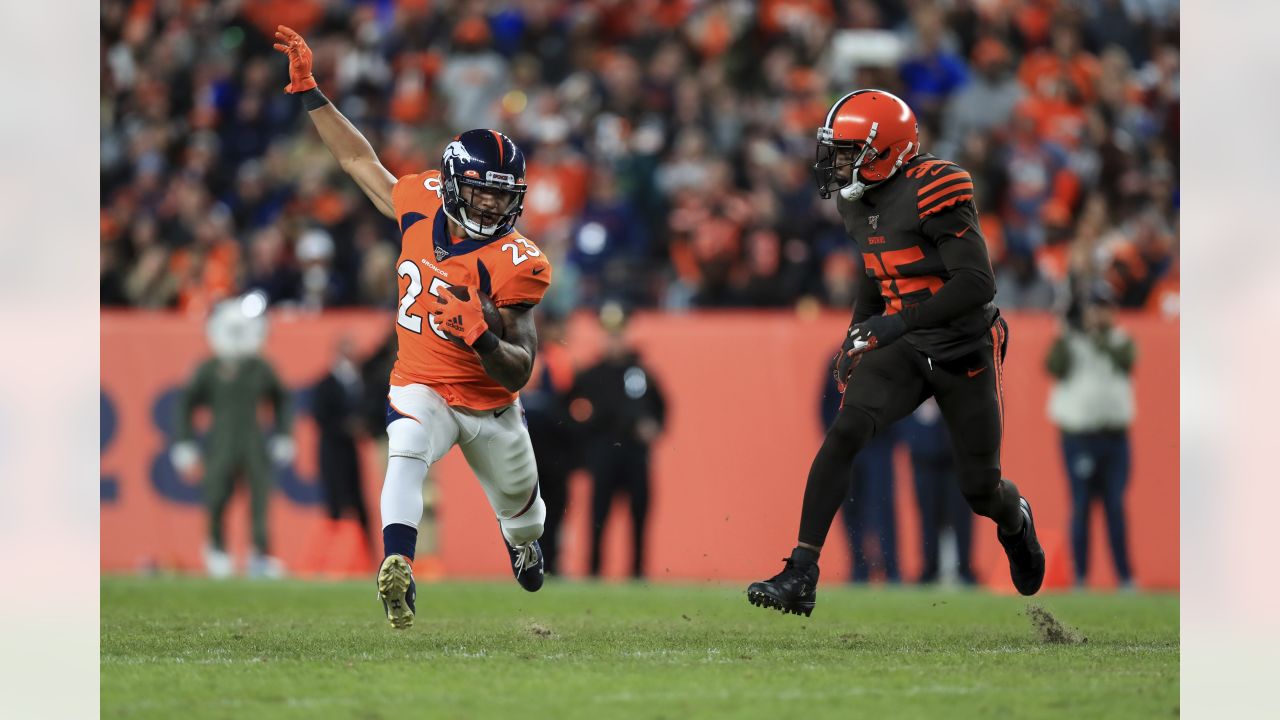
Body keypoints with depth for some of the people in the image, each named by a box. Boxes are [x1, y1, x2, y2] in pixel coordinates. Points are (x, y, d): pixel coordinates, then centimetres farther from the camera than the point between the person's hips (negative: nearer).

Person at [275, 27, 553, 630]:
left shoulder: (514, 264, -22)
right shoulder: (419, 205, -11)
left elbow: (519, 371, -22)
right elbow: (359, 160, 6)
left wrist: (481, 336, -42)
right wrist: (308, 91, 5)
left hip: (490, 407, 0)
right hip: (420, 389, 0)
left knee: (520, 511, 21)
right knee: (405, 456, -34)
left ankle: (524, 548, 58)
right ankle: (397, 569, -50)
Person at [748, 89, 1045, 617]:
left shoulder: (931, 193, -21)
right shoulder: (861, 204, 4)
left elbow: (977, 284, -26)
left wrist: (900, 322, -29)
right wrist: (857, 333, 13)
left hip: (963, 350, -5)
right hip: (903, 346, 6)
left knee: (980, 490, 5)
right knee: (845, 433, -21)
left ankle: (1016, 520, 45)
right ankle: (800, 577, -25)